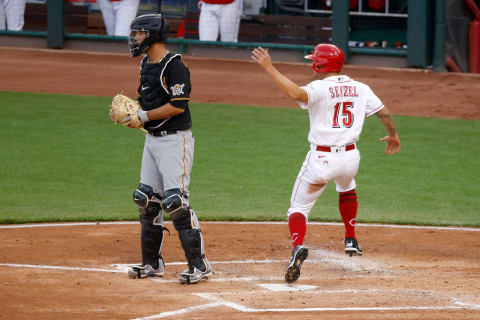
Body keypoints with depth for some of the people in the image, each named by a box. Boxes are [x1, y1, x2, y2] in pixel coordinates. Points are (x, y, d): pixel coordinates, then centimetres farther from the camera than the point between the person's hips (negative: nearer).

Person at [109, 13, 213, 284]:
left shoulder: (174, 66, -16)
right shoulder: (147, 65, 14)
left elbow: (178, 106, -23)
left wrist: (143, 116, -19)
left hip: (175, 139, -10)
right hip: (152, 139, 10)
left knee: (175, 201, -14)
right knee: (147, 200, 10)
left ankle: (199, 264, -10)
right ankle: (152, 263, 19)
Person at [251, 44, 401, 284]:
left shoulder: (319, 89, -12)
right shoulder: (360, 89, 5)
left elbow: (296, 94, -31)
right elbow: (384, 113, 9)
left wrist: (269, 68, -27)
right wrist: (393, 136, 27)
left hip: (321, 158, -5)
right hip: (350, 157, 5)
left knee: (298, 207, 2)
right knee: (346, 187, 38)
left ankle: (298, 246, -27)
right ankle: (351, 241, 41)